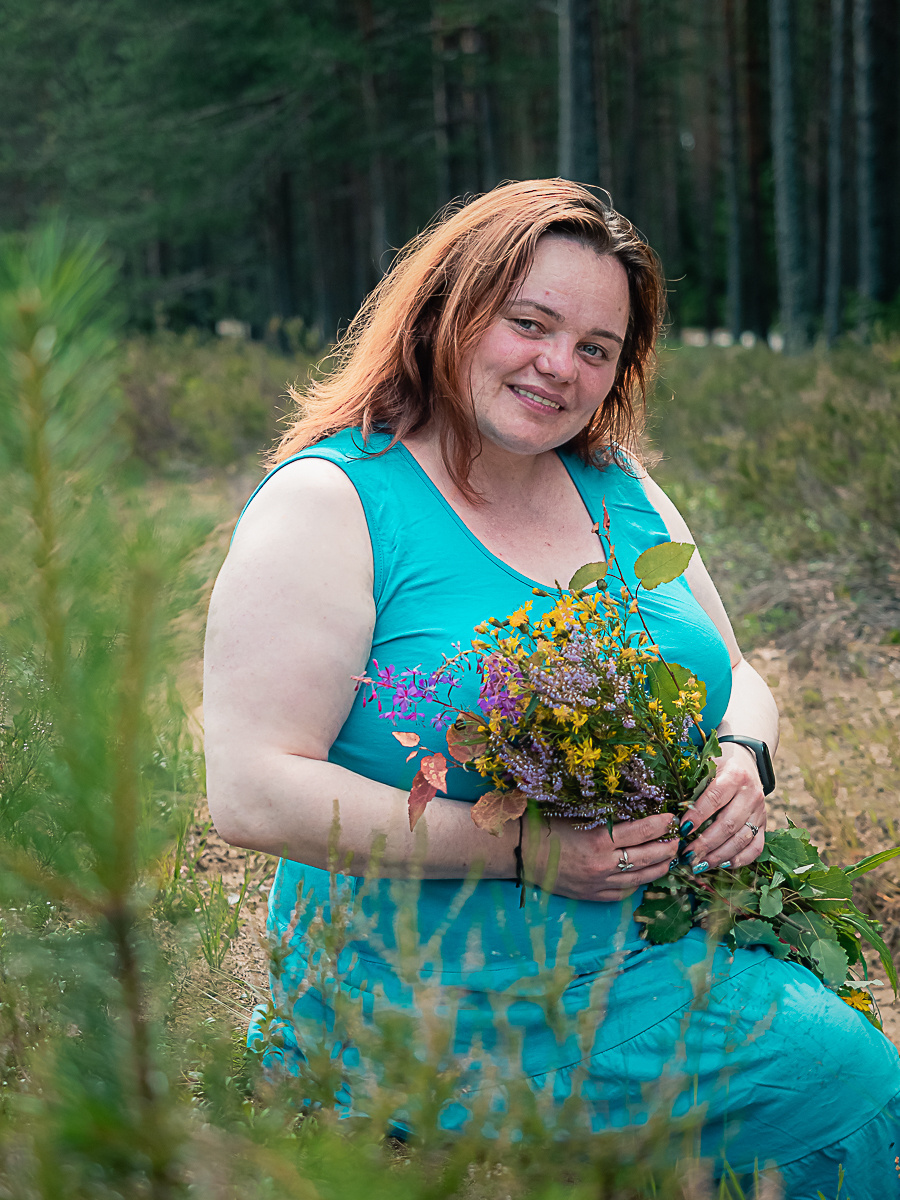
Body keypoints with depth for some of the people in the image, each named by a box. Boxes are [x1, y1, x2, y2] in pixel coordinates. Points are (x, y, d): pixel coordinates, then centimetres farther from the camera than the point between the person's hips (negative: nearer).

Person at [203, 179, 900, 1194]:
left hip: (665, 937, 7)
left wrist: (740, 763, -5)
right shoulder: (329, 503, -10)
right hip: (460, 990, -7)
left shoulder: (621, 491, 10)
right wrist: (520, 848, -22)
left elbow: (732, 677, 19)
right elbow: (252, 792, -18)